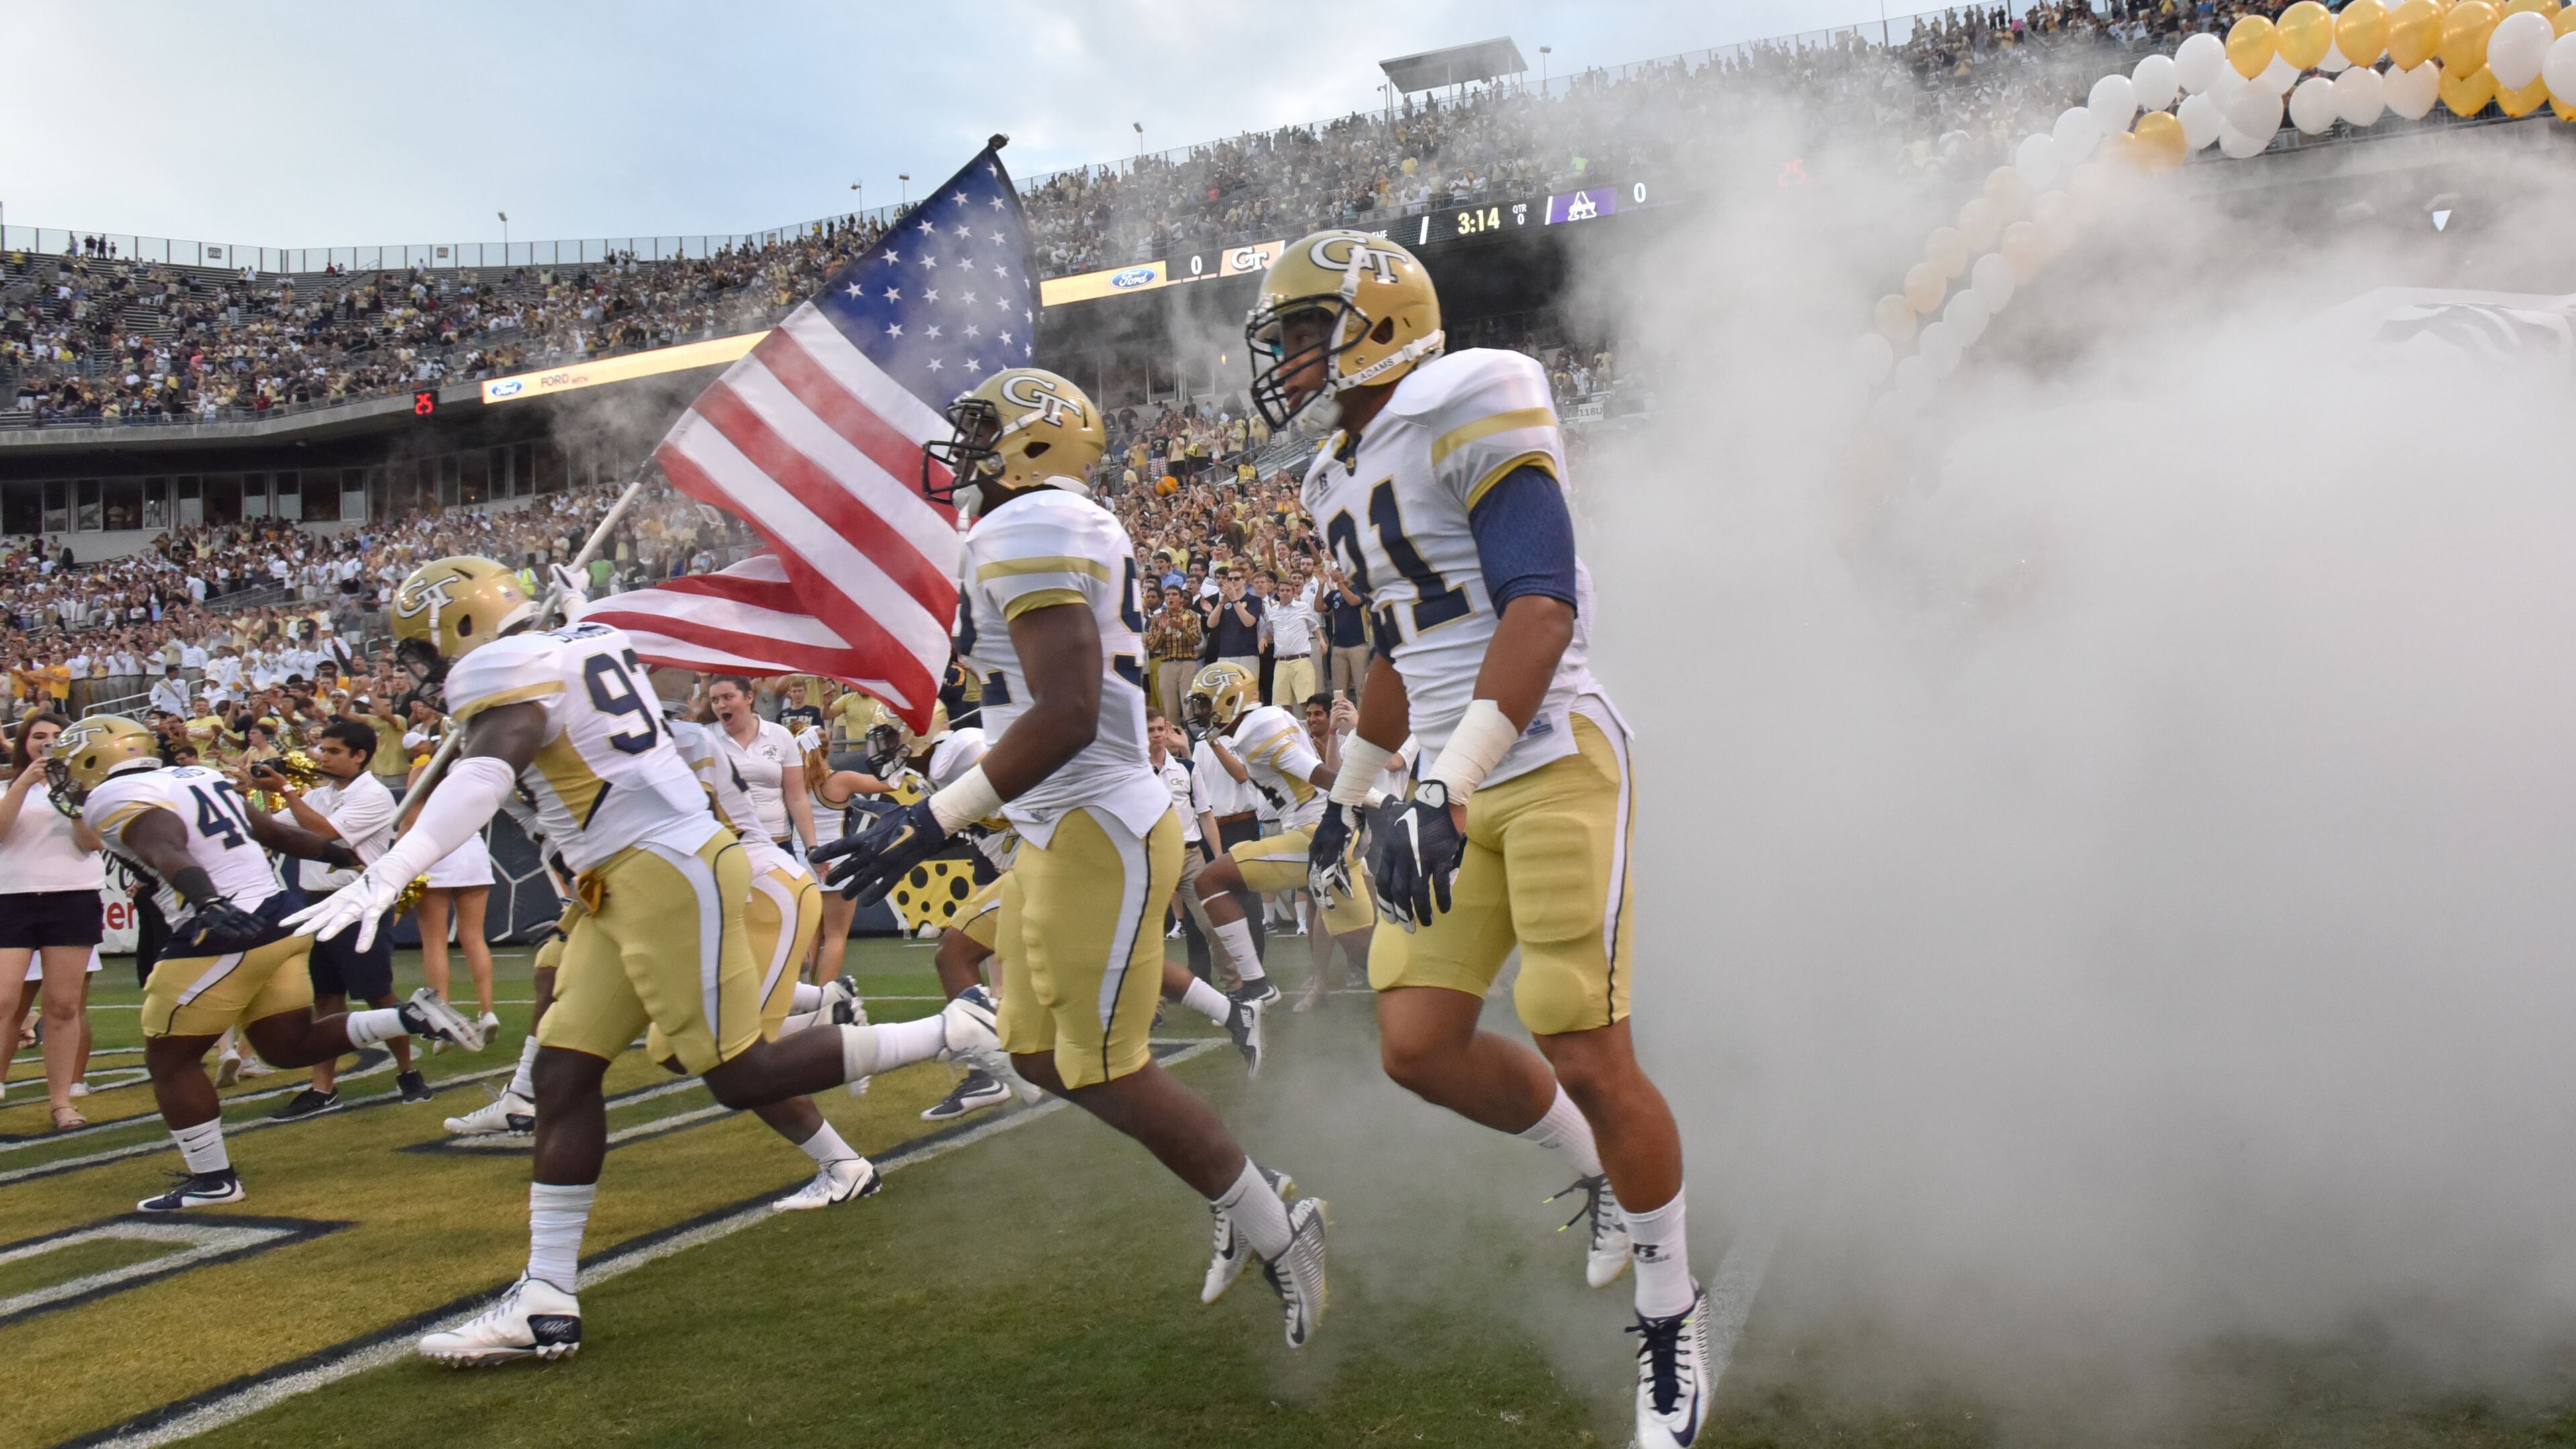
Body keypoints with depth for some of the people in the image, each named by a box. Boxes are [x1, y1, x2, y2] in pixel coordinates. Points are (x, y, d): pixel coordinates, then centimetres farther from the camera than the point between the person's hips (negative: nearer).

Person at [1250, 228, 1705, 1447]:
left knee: (1587, 1055, -6)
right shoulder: (1343, 481, 17)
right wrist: (1347, 795, 36)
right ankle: (1597, 1169, 28)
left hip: (1551, 763, -8)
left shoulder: (1466, 413, -11)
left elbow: (1541, 608, -20)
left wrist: (1444, 790, -28)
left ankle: (1672, 1318, 16)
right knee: (1418, 1046, 0)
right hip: (1451, 787, 8)